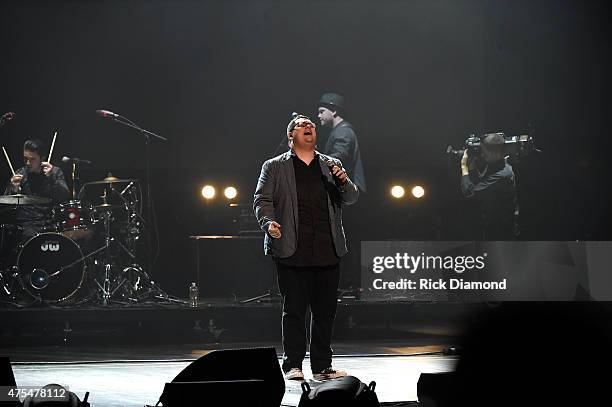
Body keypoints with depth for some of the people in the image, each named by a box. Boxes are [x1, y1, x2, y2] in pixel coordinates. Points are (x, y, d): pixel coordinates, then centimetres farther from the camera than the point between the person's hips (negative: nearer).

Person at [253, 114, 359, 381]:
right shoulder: (275, 167, 9)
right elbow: (262, 200, 3)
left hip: (328, 251, 3)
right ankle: (293, 365, 5)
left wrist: (344, 181, -8)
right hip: (292, 252, -3)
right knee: (294, 310, -2)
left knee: (325, 311, 5)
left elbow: (350, 199, 13)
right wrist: (268, 222, -16)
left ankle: (322, 366, 12)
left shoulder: (332, 166, 17)